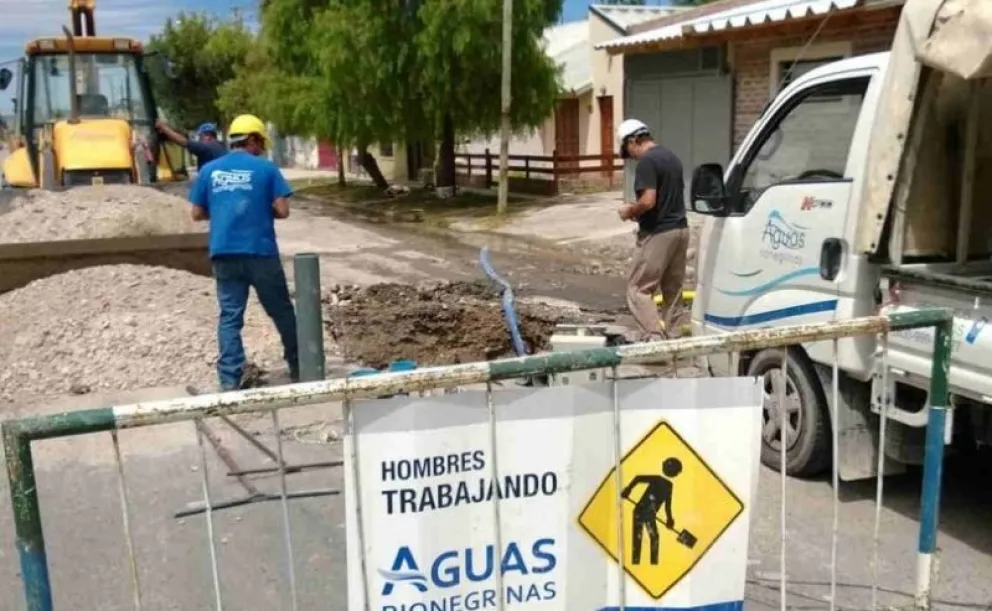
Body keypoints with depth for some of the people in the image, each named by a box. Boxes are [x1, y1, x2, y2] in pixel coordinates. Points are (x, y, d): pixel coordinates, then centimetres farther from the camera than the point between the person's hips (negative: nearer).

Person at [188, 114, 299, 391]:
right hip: (260, 252, -2)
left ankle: (230, 380, 1)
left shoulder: (209, 169, 8)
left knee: (230, 316, 6)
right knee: (282, 311, 12)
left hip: (224, 254, 3)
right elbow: (282, 210, -6)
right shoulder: (265, 168, -2)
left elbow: (196, 213, 9)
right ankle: (298, 368, 24)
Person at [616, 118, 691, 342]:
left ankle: (654, 337, -12)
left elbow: (648, 201, -24)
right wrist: (638, 211, 20)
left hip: (658, 233, -9)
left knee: (638, 288, -4)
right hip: (680, 229, 9)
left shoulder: (647, 162, -15)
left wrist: (630, 211, -6)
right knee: (673, 289, 14)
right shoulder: (672, 157, 15)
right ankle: (671, 337, 20)